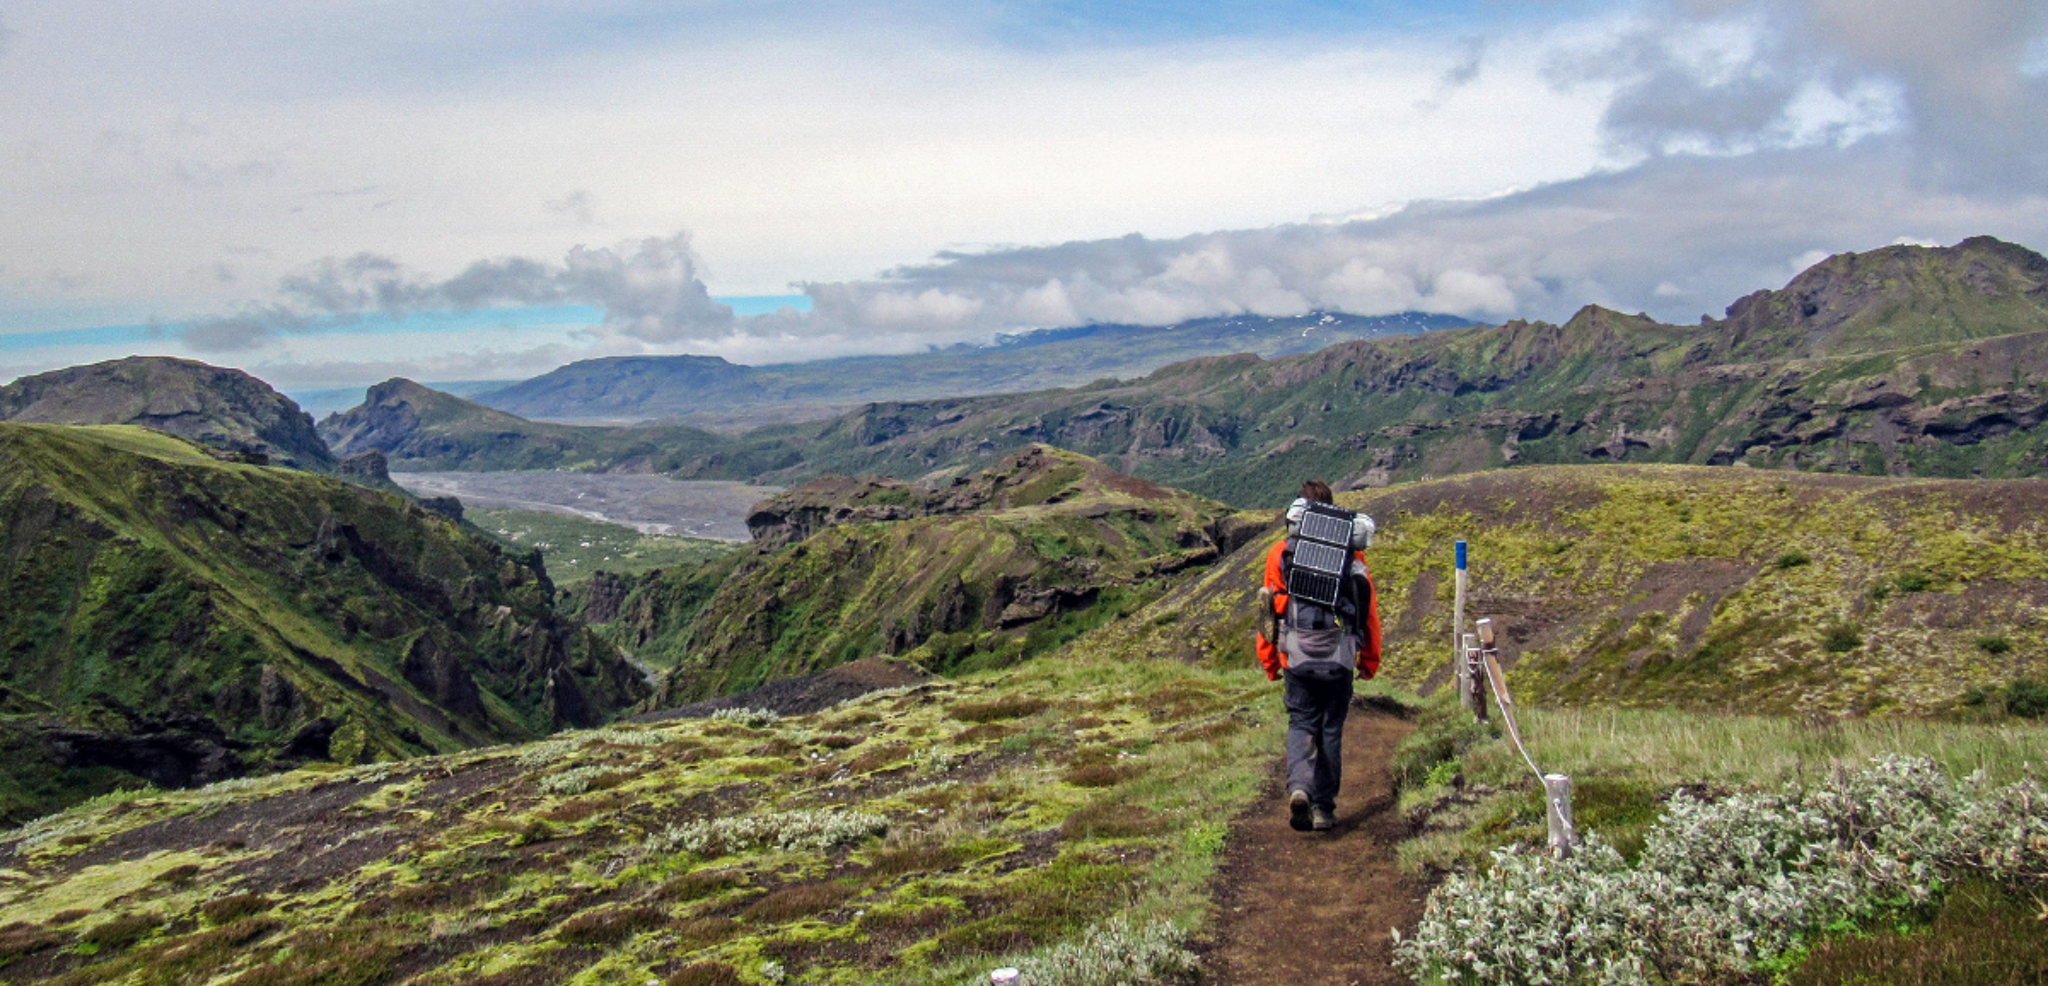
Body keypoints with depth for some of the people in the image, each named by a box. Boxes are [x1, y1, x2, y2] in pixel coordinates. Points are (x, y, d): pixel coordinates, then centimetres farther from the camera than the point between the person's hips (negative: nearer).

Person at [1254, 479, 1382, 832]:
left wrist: (1268, 660, 15)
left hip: (1297, 656, 0)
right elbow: (1370, 609, 8)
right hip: (1340, 657, 1)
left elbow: (1269, 608, 6)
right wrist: (1370, 660, 17)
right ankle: (1324, 808, 13)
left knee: (1301, 723, 10)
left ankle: (1299, 787, -15)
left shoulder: (1281, 552, 3)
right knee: (1331, 729, 11)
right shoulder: (1352, 552, 4)